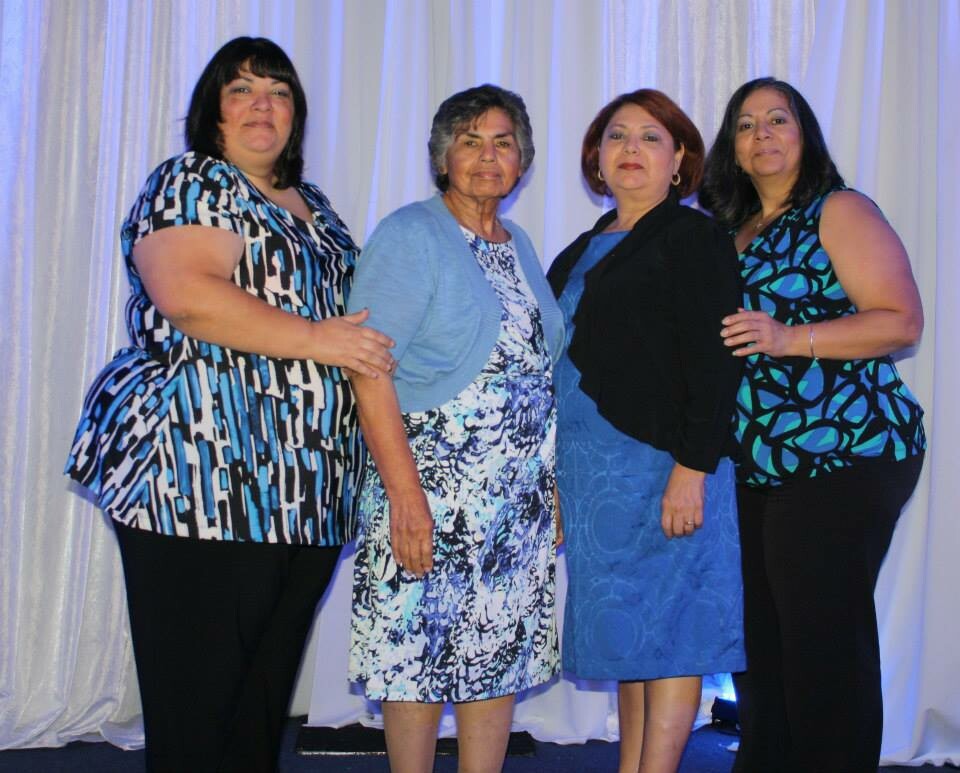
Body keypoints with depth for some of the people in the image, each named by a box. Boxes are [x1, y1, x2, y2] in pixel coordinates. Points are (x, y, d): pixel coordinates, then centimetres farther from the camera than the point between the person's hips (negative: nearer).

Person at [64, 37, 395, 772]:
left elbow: (339, 307, 33)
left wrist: (369, 344, 13)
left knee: (268, 693, 11)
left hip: (304, 492, 8)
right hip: (203, 484, -7)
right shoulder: (190, 183, -1)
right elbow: (186, 295, -19)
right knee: (196, 704, -3)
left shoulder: (312, 204, 23)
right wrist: (314, 339, -17)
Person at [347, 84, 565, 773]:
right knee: (419, 654, 1)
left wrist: (554, 484, 14)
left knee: (503, 653, 10)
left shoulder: (518, 246, 15)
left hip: (521, 500, 7)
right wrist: (406, 493, -21)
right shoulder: (411, 235, -7)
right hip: (431, 489, -7)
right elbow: (369, 371, -15)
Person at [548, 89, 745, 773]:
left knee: (664, 634, -3)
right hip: (593, 471, 8)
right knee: (629, 633, 11)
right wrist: (561, 471, 17)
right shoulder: (585, 250, 19)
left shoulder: (694, 239, -4)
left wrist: (693, 467, -20)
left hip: (662, 467, -7)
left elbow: (714, 363, -12)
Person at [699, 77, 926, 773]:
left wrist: (789, 337, -20)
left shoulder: (840, 212, -2)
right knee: (761, 633, 11)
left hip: (843, 457, -7)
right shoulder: (736, 233, 19)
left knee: (823, 634, -5)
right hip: (757, 465, 7)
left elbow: (902, 321, -11)